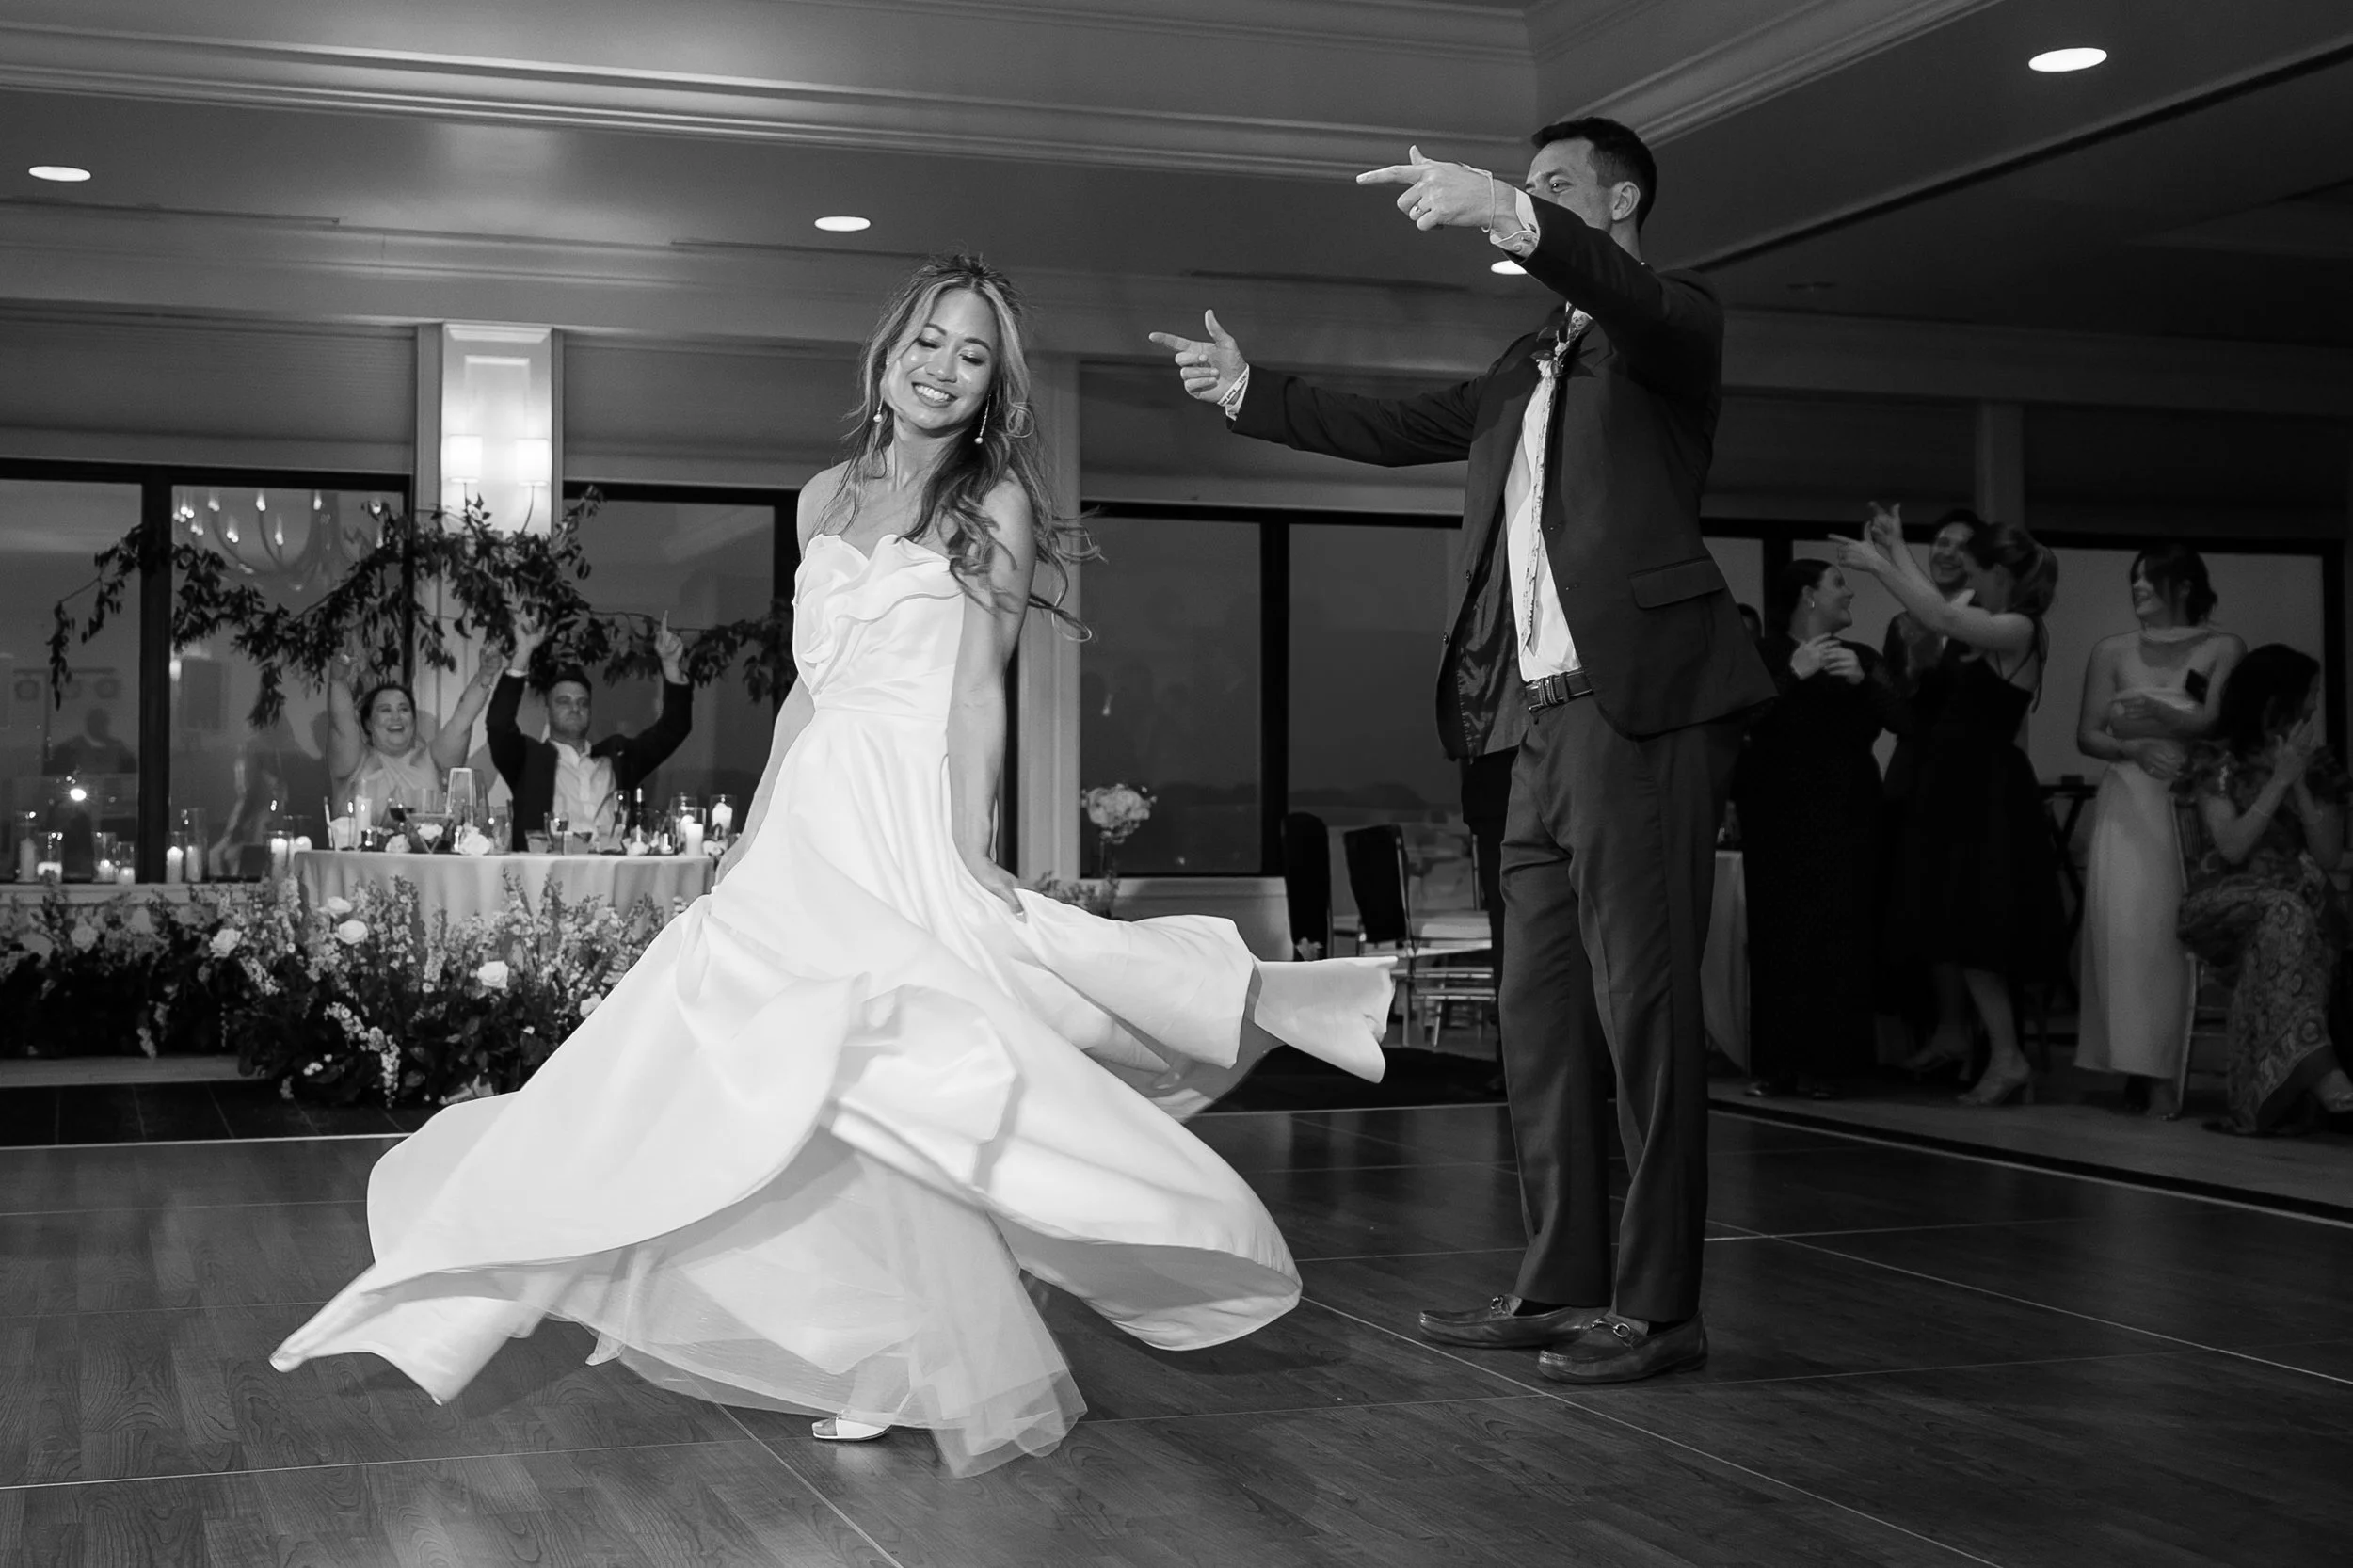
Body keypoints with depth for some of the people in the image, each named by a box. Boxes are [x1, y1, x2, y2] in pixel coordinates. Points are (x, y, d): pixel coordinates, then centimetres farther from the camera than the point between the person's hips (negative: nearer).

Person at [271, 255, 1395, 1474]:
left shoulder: (994, 503, 2)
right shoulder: (827, 499, 17)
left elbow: (977, 693, -5)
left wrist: (967, 858, -14)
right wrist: (751, 837, 16)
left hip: (909, 818, -5)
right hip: (812, 815, 5)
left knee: (877, 1082, -14)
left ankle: (923, 1364, -2)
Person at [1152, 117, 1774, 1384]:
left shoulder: (1670, 326, 2)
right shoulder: (1526, 370, 25)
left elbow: (1640, 309, -21)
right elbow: (1391, 429, 23)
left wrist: (1513, 217, -35)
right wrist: (1248, 389, 17)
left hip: (1639, 707, -8)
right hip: (1542, 720, 8)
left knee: (1644, 1007, -6)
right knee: (1540, 1018, 9)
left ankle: (1659, 1306, -1)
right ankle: (1561, 1285, 17)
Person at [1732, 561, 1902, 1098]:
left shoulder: (1861, 659, 16)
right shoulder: (1766, 656, 5)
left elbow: (1902, 719, 2)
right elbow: (1744, 717, -12)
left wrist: (1862, 681, -14)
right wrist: (1794, 675, -21)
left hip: (1845, 817, 3)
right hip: (1778, 815, -2)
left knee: (1840, 934, -5)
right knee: (1778, 933, -7)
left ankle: (1825, 1063, -1)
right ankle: (1774, 1062, -2)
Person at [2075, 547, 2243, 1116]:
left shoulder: (2221, 649, 5)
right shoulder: (2112, 652, 12)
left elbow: (2216, 720, -9)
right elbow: (2087, 735, 7)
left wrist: (2159, 711, -25)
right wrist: (2135, 747, -12)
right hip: (2129, 804, 2)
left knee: (2173, 930, -8)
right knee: (2125, 926, -9)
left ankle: (2161, 1073, -6)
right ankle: (2136, 1065, -4)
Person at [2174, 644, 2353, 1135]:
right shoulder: (2218, 760, 5)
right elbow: (2232, 847, -9)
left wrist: (2300, 783, -5)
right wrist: (2280, 780, -10)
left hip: (2295, 900, 3)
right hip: (2223, 904, -3)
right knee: (2286, 908, -38)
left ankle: (2261, 1099, -41)